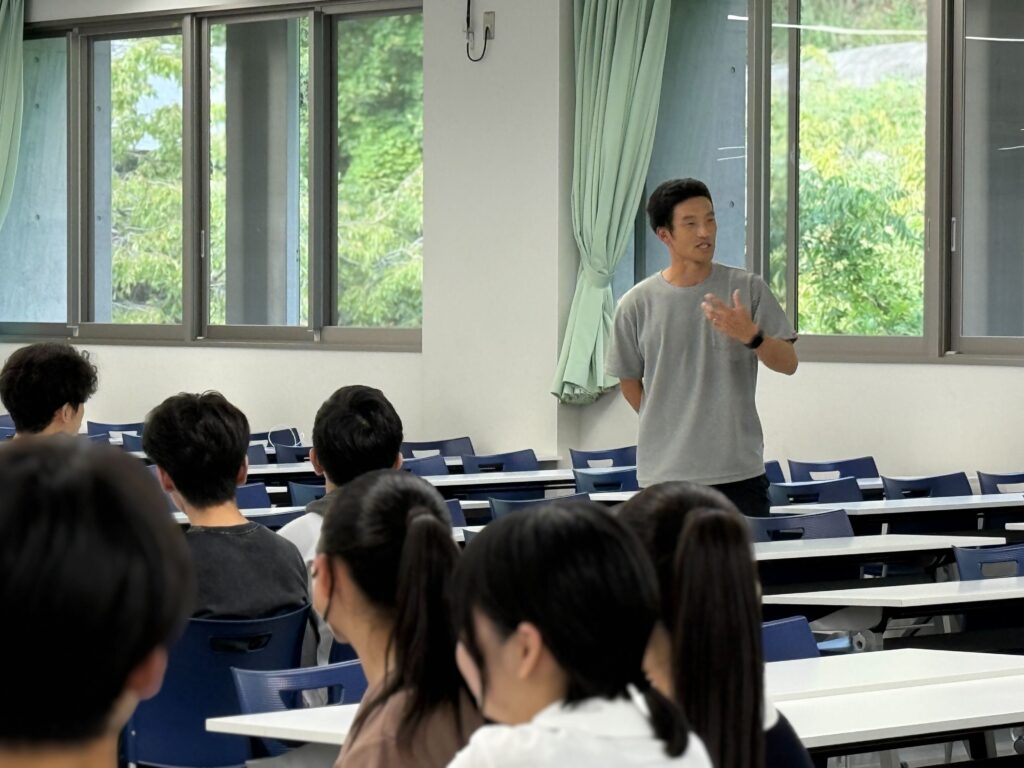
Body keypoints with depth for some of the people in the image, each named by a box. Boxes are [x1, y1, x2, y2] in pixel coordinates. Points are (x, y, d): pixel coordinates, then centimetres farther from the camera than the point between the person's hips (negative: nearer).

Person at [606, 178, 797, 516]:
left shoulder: (748, 289, 1)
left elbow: (788, 362, -2)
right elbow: (629, 380, 13)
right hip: (665, 473, 0)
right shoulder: (637, 304, 1)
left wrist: (751, 336, -20)